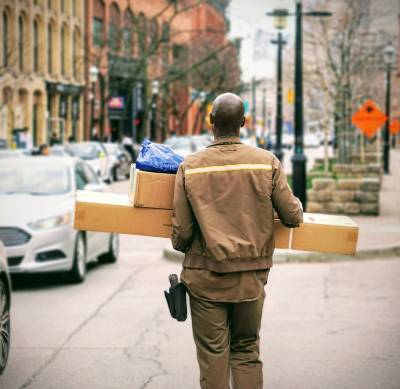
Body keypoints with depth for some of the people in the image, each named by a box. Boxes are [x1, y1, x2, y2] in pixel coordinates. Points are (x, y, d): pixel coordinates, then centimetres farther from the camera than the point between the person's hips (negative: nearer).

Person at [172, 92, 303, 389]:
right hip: (251, 277, 1)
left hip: (206, 278, -1)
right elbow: (292, 217, -2)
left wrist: (181, 246, 19)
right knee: (247, 351, 14)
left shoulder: (190, 167, -6)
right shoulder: (267, 163, -5)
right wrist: (297, 209, 22)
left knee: (213, 355, 7)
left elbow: (181, 231, -4)